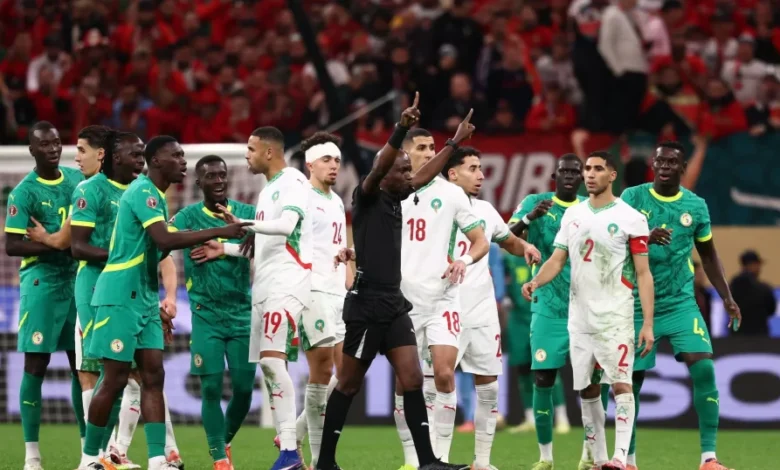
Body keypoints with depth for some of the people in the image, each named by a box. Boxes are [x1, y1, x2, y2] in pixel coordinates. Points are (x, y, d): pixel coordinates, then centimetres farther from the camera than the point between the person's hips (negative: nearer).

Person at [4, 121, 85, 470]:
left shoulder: (77, 179, 9)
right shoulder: (24, 192, -8)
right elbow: (12, 246, -14)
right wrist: (58, 245, -20)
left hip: (77, 280, 6)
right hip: (41, 282, -6)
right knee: (36, 366, -5)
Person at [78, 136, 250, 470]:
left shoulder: (154, 195, 15)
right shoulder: (143, 192, -14)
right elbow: (165, 241, -29)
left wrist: (156, 306, 22)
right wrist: (219, 232, -30)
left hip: (143, 300, 9)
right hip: (120, 298, -9)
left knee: (153, 376, 1)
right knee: (115, 379, -5)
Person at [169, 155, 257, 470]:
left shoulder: (246, 213, 4)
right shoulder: (189, 216, -3)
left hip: (242, 314, 2)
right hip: (207, 315, -2)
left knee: (244, 389, 2)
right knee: (212, 387, -7)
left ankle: (225, 442, 27)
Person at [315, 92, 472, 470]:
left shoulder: (394, 199, 13)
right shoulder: (366, 198, -7)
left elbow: (426, 175, 28)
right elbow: (379, 167, -26)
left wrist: (454, 142, 33)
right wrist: (401, 130, -39)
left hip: (394, 306, 7)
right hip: (366, 305, -7)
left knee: (412, 379, -2)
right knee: (349, 385, 1)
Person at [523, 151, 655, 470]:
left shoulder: (630, 218, -4)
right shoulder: (572, 215, 11)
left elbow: (643, 273, -5)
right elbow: (557, 260, 10)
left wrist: (648, 323, -11)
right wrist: (535, 281, -12)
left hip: (615, 316, -5)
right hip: (579, 316, 5)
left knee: (621, 384, -14)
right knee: (587, 390, 7)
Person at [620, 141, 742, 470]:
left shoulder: (696, 206, 4)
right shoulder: (633, 198, -3)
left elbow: (708, 255, 15)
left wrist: (727, 298, 8)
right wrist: (646, 239, -31)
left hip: (681, 304, 1)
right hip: (639, 304, -1)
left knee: (704, 369, -16)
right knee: (631, 380, 3)